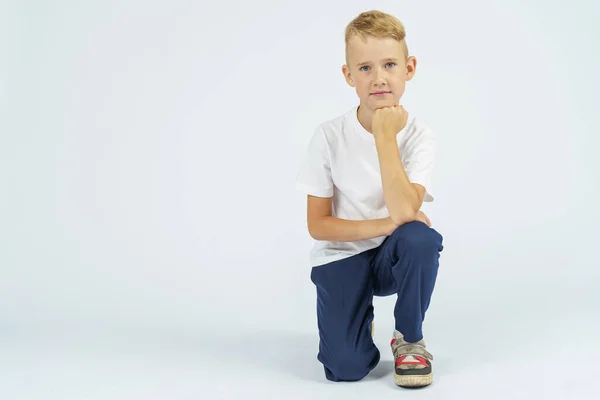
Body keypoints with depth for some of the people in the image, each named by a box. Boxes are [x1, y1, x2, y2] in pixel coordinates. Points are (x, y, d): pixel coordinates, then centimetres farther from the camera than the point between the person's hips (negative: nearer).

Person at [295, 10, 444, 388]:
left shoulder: (419, 136, -12)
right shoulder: (330, 136, -13)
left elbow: (404, 211, -28)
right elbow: (318, 225, -10)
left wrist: (385, 136, -29)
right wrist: (383, 225, -22)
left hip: (393, 257, 1)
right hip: (341, 257, -1)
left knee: (421, 238, -34)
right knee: (346, 367, -20)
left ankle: (410, 339, -6)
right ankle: (362, 315, 19)